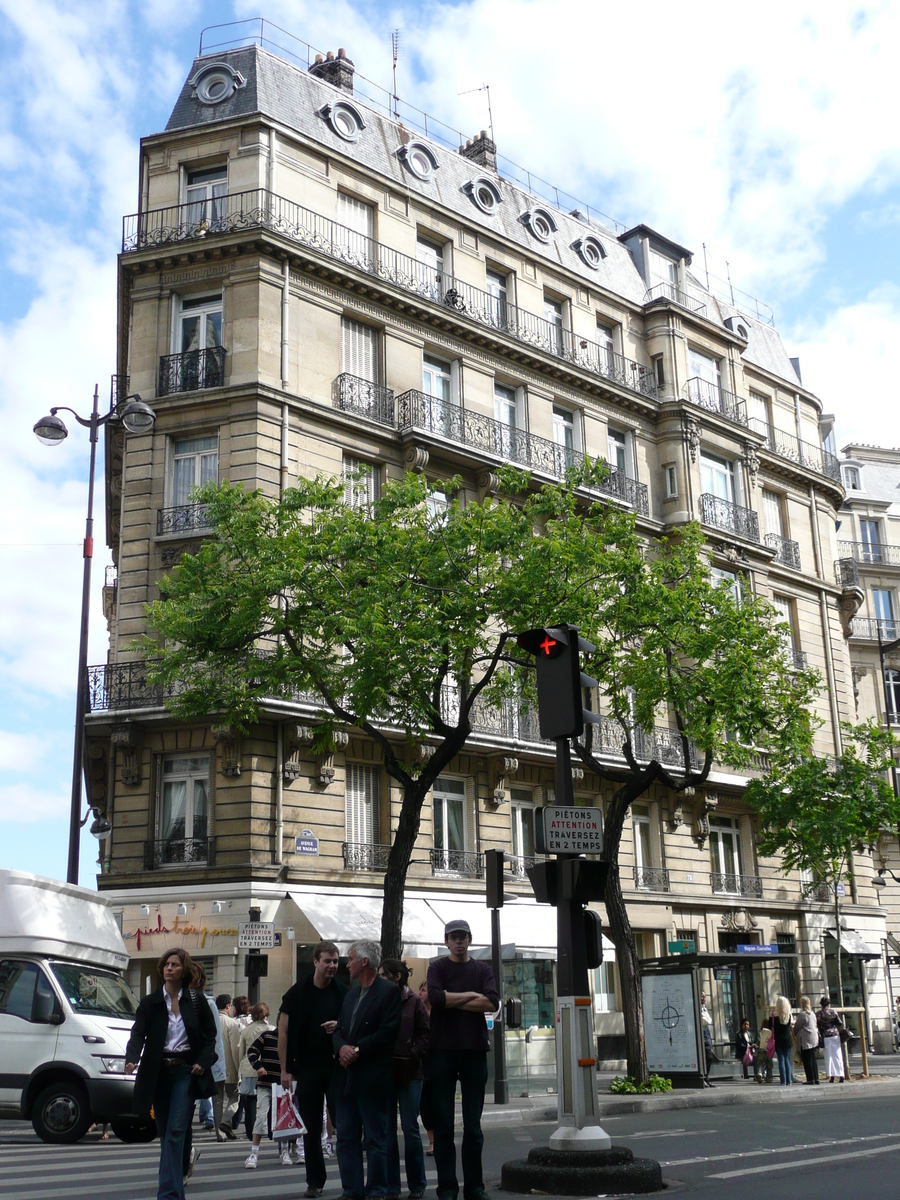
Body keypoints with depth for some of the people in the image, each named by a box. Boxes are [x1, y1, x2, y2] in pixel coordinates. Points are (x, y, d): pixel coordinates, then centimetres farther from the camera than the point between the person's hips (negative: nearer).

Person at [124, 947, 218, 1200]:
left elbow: (210, 1036, 9)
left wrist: (203, 1062, -7)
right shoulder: (150, 1002, 2)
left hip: (186, 1071, -2)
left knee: (175, 1132, -12)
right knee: (165, 1134, 9)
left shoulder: (196, 1001, 2)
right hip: (158, 1072, 2)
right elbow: (138, 1034, -10)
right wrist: (132, 1059, -28)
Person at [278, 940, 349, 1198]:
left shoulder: (344, 993, 1)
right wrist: (285, 1069, -4)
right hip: (307, 1070, 1)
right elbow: (283, 1032, 1)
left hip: (337, 1067, 0)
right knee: (311, 1128, 7)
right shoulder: (297, 993, 0)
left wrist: (341, 1027, -15)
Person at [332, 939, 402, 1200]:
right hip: (346, 1077, 8)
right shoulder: (351, 994, 19)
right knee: (346, 1137, 9)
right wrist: (342, 1047, -6)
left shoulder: (389, 992, -6)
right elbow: (338, 1030, 15)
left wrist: (357, 1049, -16)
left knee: (376, 1137, -1)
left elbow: (388, 1032, -14)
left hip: (372, 1078, -8)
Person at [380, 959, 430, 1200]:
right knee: (386, 1129, 4)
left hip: (409, 1072, -3)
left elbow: (425, 1034, -2)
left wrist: (414, 1054, -14)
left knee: (410, 1127, 1)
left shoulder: (413, 1002, 0)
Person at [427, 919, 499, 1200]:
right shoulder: (438, 968, 5)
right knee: (444, 1124, 1)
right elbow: (436, 998, -14)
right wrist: (470, 995, -7)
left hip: (475, 1051, 2)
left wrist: (453, 1001, -8)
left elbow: (492, 1003, -7)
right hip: (443, 1051, -2)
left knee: (473, 1125, 6)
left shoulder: (483, 970, 10)